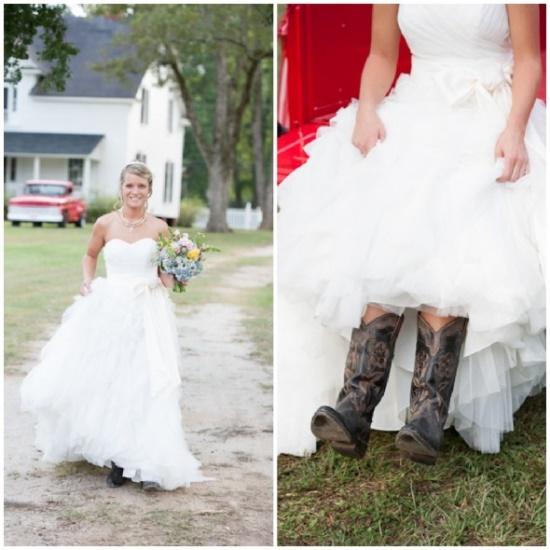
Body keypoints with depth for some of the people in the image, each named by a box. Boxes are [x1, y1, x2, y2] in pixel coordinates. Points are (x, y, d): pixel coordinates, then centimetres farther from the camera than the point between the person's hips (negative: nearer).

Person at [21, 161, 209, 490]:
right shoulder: (105, 224, 2)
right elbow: (91, 255, 20)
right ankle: (116, 457, 15)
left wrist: (170, 278, -9)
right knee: (104, 381, 0)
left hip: (147, 312, -1)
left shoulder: (159, 228, 2)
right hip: (110, 308, 1)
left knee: (146, 385, -5)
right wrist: (88, 281, 4)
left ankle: (149, 464, -1)